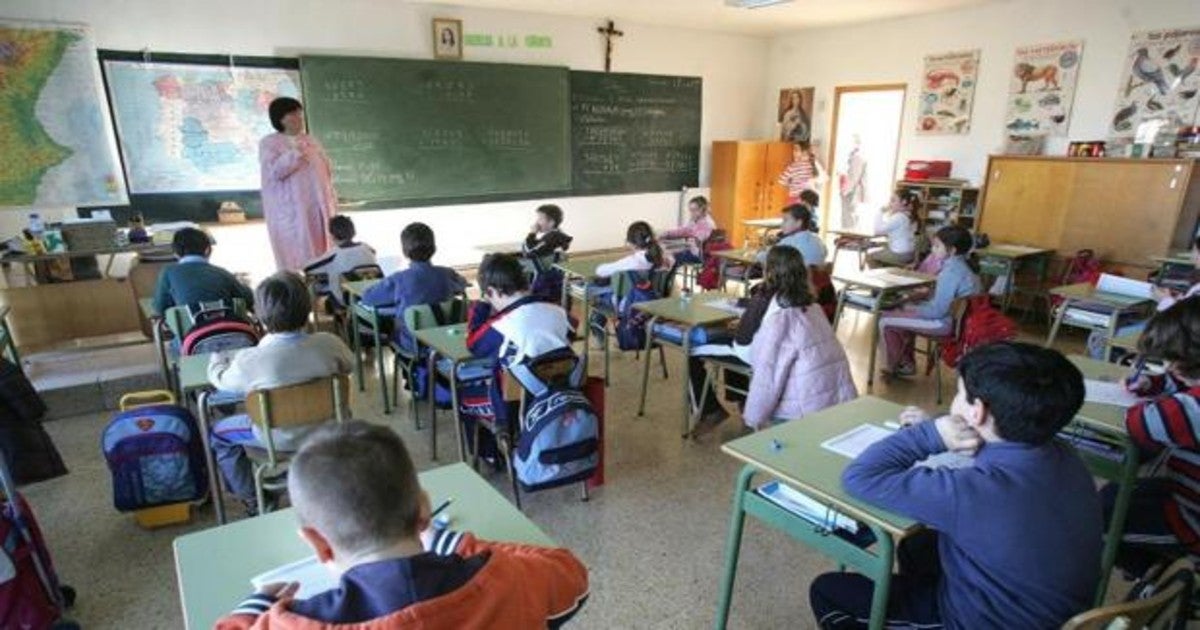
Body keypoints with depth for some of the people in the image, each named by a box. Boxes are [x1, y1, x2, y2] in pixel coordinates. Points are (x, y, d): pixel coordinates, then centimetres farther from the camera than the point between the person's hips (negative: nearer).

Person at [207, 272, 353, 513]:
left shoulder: (251, 361, -27)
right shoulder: (329, 343, -22)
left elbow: (220, 379, -4)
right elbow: (349, 365, 0)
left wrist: (218, 357, 17)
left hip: (281, 439, -2)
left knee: (218, 433, 23)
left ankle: (252, 498, 31)